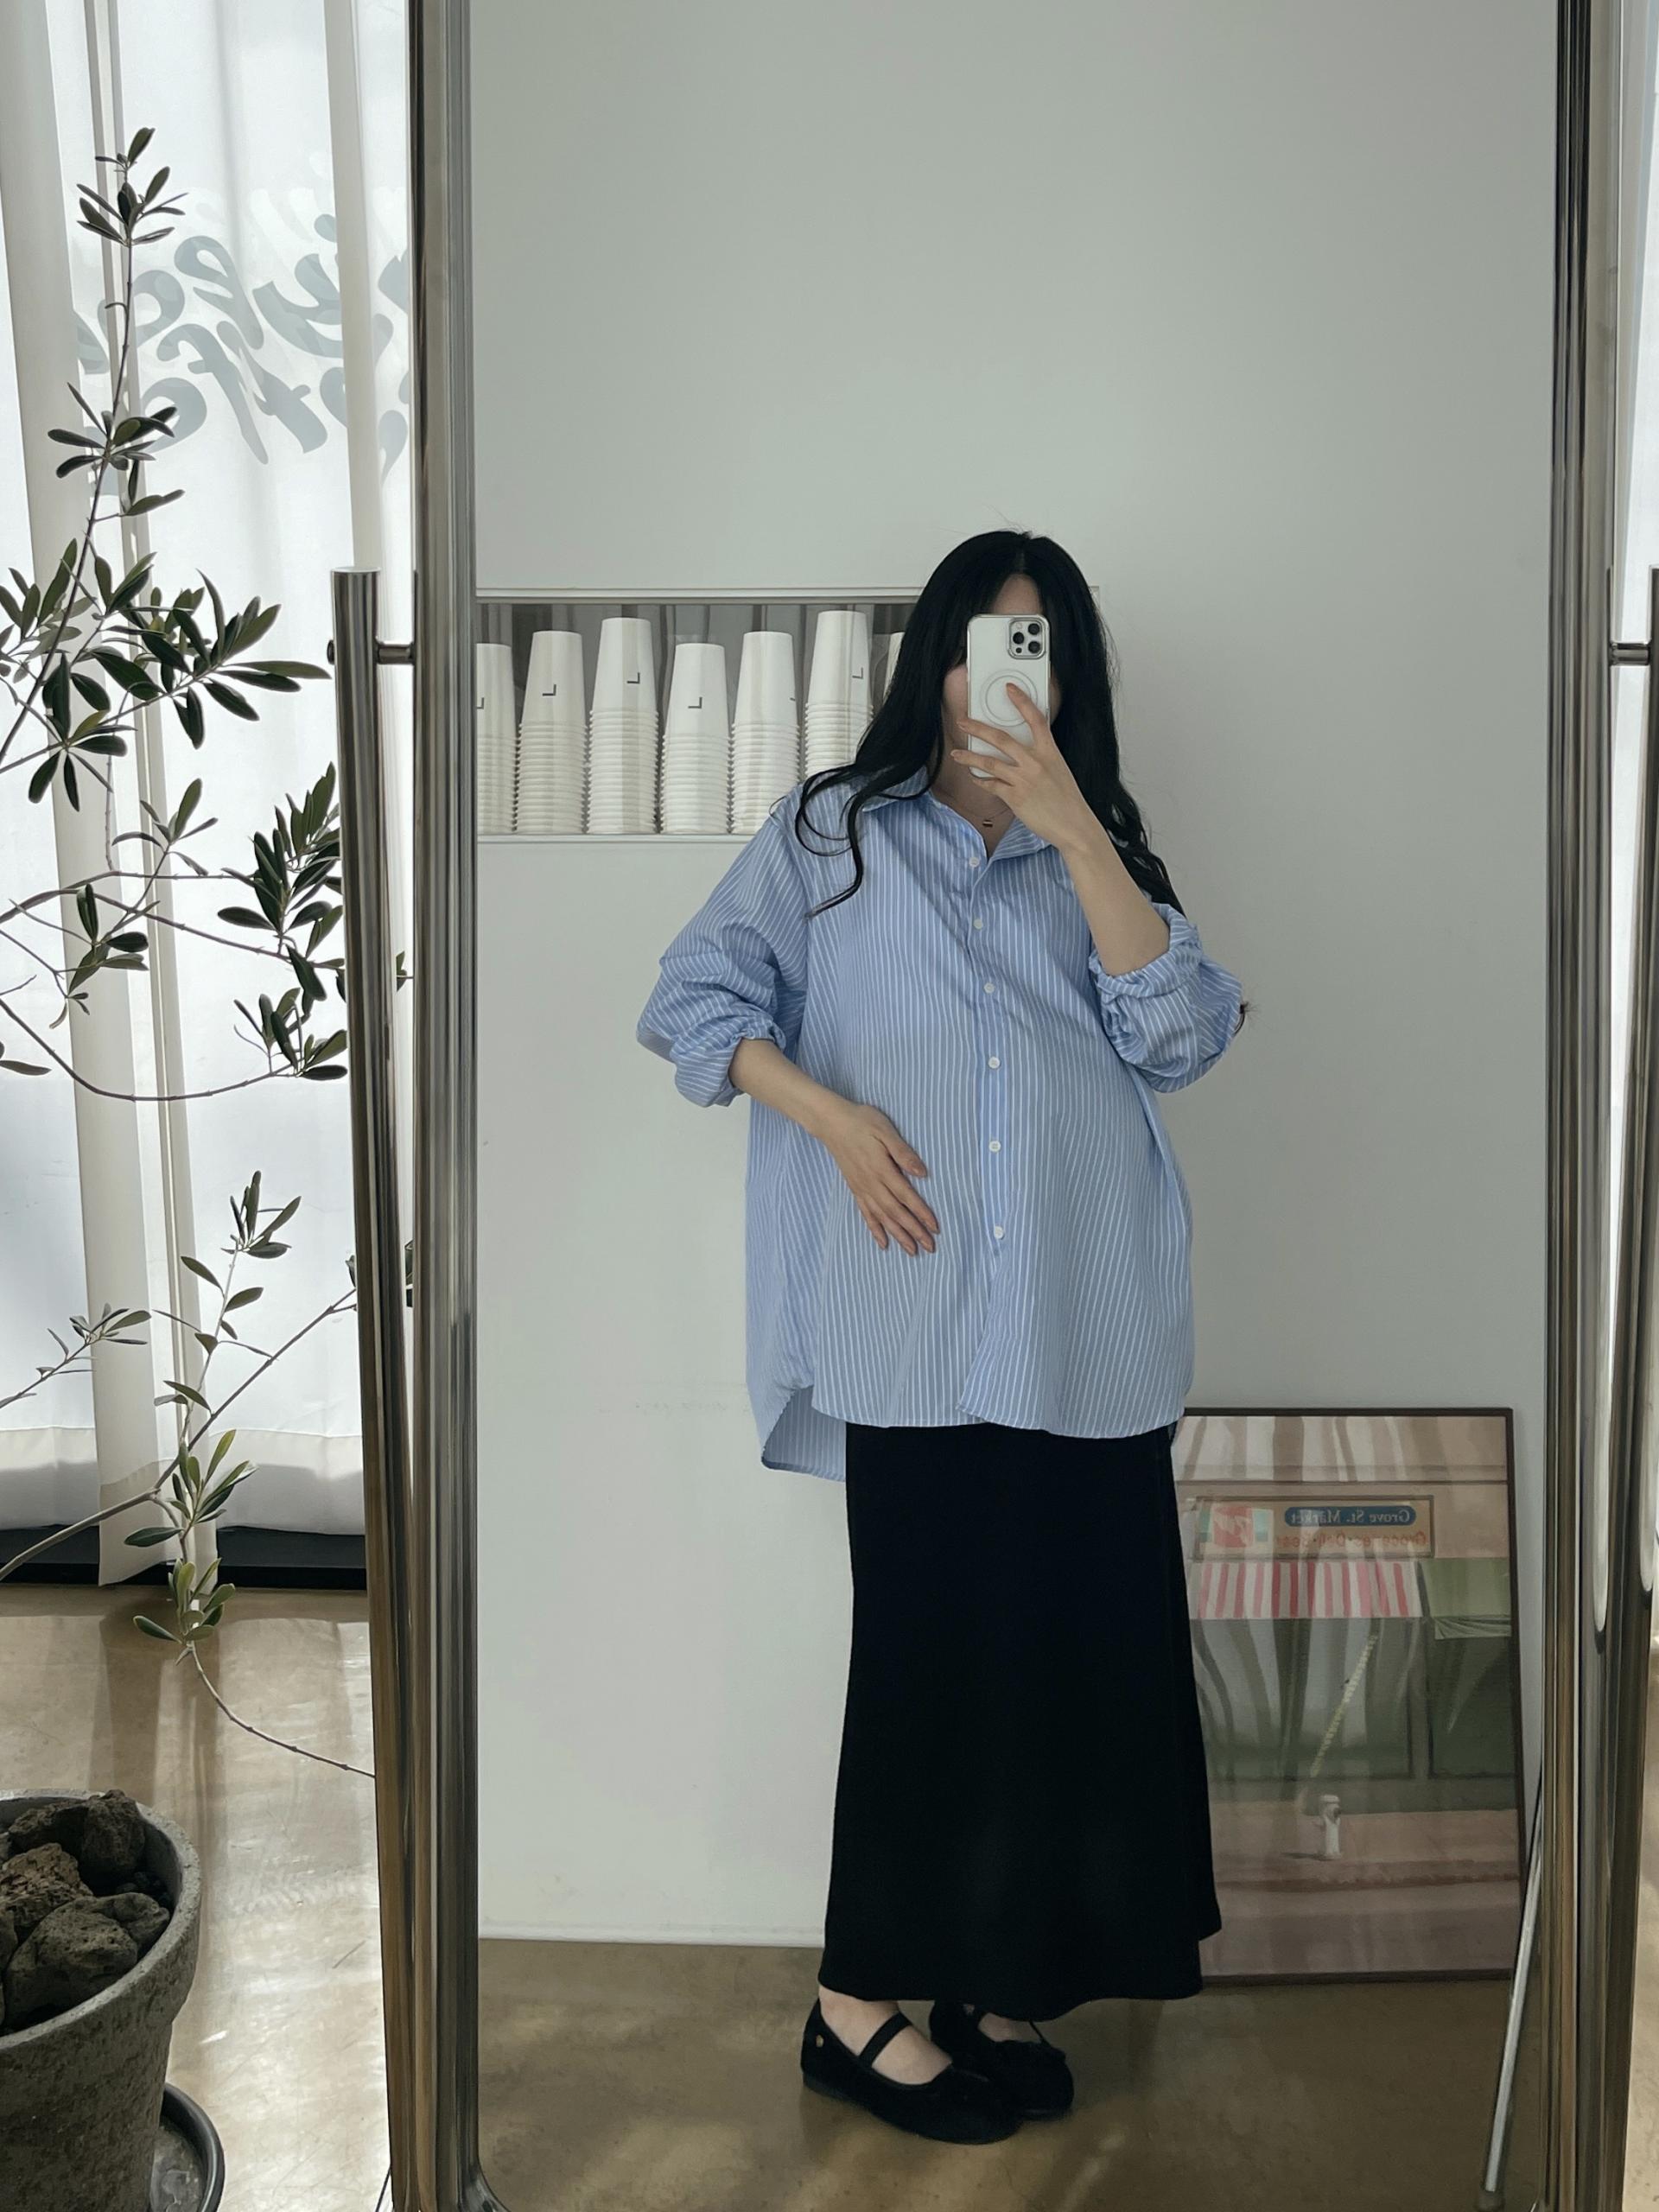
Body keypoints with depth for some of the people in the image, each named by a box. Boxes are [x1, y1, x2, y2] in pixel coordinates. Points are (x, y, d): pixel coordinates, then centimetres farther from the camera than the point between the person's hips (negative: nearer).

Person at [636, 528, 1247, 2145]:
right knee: (934, 1645, -3)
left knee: (1082, 1647, 5)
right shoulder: (831, 833, 9)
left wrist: (1071, 827, -9)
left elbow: (1179, 1037, -1)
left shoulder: (1098, 855, 16)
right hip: (918, 1327, -3)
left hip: (1089, 1332, 4)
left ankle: (1002, 1986, 21)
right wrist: (835, 1118, -9)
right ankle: (863, 2005, 14)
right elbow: (693, 995, 4)